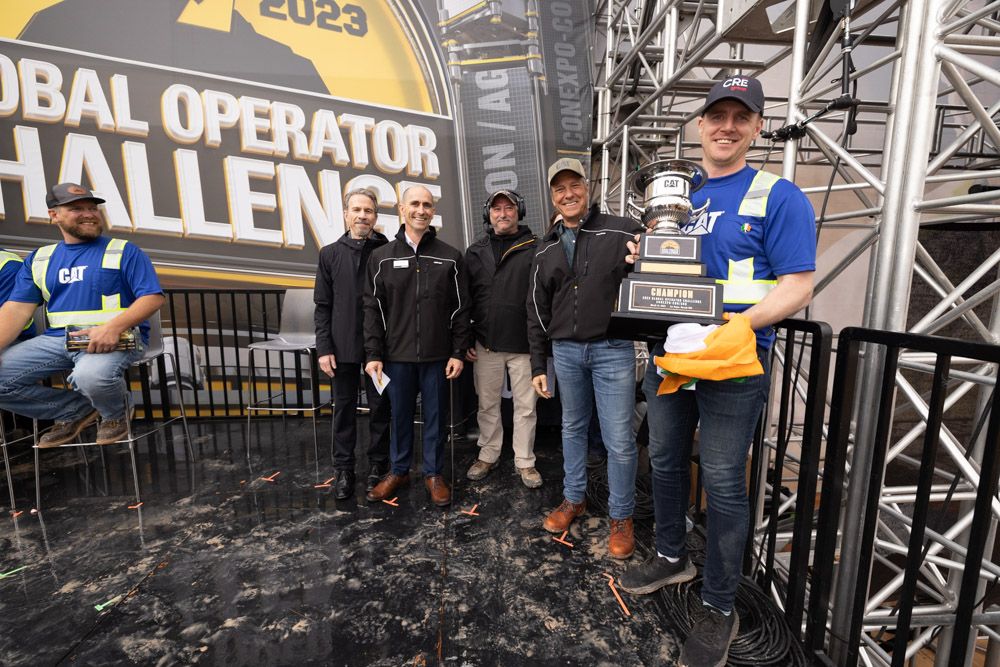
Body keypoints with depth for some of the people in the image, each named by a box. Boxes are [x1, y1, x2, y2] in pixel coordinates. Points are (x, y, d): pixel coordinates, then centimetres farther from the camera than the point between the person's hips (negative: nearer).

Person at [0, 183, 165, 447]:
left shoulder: (123, 251, 3)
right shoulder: (39, 258, 16)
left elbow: (153, 297, -7)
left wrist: (114, 327, -22)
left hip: (116, 337, -5)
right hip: (57, 339, 6)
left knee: (91, 375, -36)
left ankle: (115, 414, -1)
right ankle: (75, 411, 9)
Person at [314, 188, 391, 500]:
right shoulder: (330, 254, 5)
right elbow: (323, 306, 5)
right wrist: (324, 347, -2)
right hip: (343, 347, 2)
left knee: (380, 407, 9)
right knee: (344, 408, 11)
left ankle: (378, 465, 25)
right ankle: (343, 468, 25)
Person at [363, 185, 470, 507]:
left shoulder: (450, 257, 2)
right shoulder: (381, 257, 4)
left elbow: (460, 309, 1)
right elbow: (373, 308, 3)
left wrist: (458, 353, -3)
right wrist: (374, 354, -2)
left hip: (437, 356, -1)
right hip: (397, 355, 1)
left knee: (434, 415, 10)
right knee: (400, 415, 13)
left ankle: (433, 473, 27)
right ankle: (399, 471, 32)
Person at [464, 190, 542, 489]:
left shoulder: (535, 249, -2)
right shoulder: (475, 252, 9)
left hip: (524, 345, -2)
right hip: (485, 344, 3)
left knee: (525, 406, 8)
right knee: (487, 404, 14)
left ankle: (525, 461, 24)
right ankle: (488, 455, 32)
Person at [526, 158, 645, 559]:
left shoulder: (622, 232, -4)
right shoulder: (546, 250, 10)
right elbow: (537, 311, 11)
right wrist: (538, 365, 9)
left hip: (613, 349, -4)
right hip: (566, 350, 4)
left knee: (619, 440, 1)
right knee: (572, 428, 17)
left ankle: (621, 516, 23)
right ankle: (574, 498, 37)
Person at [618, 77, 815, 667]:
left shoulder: (779, 197, -6)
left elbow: (798, 286, -12)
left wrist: (738, 324, -28)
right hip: (667, 354, 6)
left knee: (723, 484, 5)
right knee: (666, 461, 17)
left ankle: (719, 608, 26)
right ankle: (672, 558, 42)